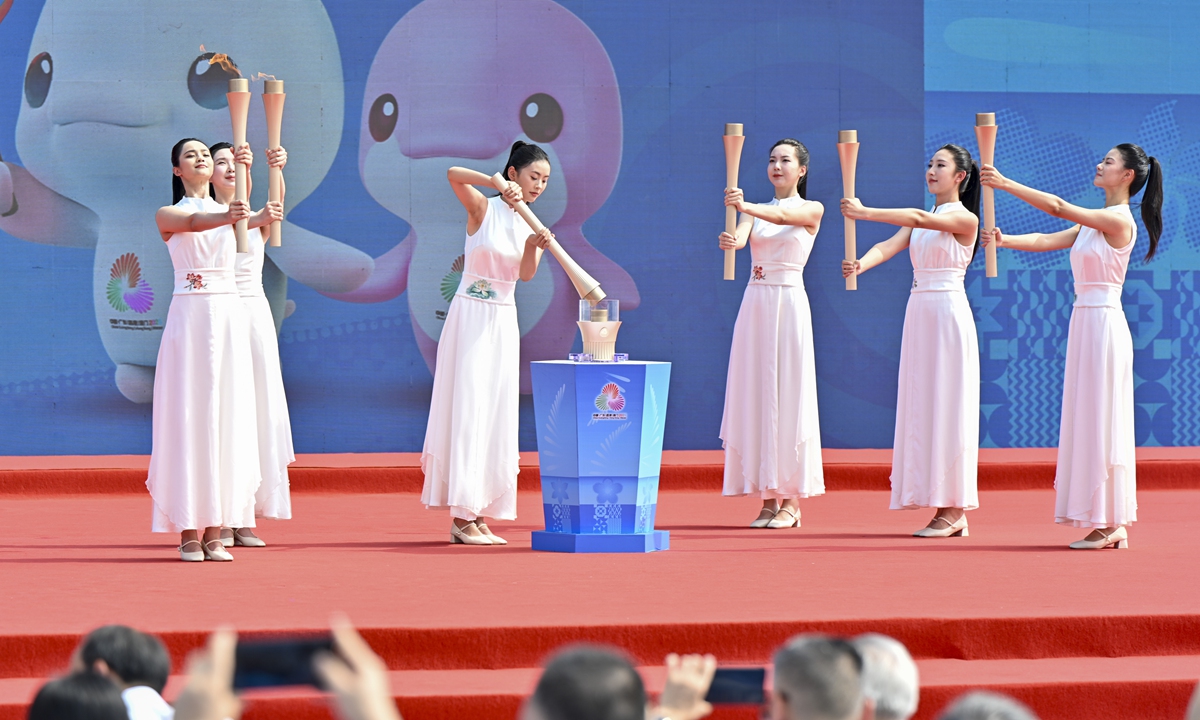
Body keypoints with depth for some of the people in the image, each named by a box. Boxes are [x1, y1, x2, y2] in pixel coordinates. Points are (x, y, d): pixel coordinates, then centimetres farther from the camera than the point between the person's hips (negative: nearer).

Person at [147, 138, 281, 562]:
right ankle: (188, 532, -5)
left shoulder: (230, 211, 17)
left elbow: (261, 215, -3)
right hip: (189, 315, -3)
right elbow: (194, 222, -18)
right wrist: (226, 218, -40)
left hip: (229, 315, 4)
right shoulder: (167, 215, 4)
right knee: (188, 415, -6)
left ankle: (214, 532, 1)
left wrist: (265, 216, -27)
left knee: (226, 416, -1)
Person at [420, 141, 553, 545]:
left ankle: (478, 514, 9)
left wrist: (533, 247, -28)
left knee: (497, 415, 5)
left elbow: (526, 274, -9)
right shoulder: (484, 209, -6)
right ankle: (461, 516, -8)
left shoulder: (533, 225, 8)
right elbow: (453, 175, -24)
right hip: (470, 316, -6)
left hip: (504, 322, 6)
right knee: (467, 411, -8)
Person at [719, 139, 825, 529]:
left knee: (789, 394, -5)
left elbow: (783, 216, -18)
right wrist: (729, 240, -32)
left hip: (789, 302, -4)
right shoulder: (757, 211, 13)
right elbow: (741, 235, -7)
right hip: (755, 303, 4)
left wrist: (745, 206, -37)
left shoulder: (812, 210, 2)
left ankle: (792, 500, -2)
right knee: (756, 395, 2)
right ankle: (768, 498, 6)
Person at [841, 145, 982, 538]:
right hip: (918, 312, 7)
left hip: (949, 313, -7)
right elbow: (890, 245, -2)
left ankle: (953, 509, -4)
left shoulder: (964, 219, -6)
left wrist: (865, 212, -29)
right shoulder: (919, 220, 15)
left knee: (946, 407, -7)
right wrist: (861, 264, -23)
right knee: (921, 406, 4)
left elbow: (921, 219, -22)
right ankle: (945, 507, 7)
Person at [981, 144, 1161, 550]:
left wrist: (1006, 185, -20)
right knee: (1089, 421, 8)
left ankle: (1108, 524, -4)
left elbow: (1059, 208, -20)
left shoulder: (1119, 220, -12)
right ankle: (1110, 525, 11)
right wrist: (1007, 240, -10)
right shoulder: (1091, 224, 15)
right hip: (1084, 320, 9)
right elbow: (1046, 240, 9)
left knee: (1101, 420, -7)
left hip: (1104, 322, -9)